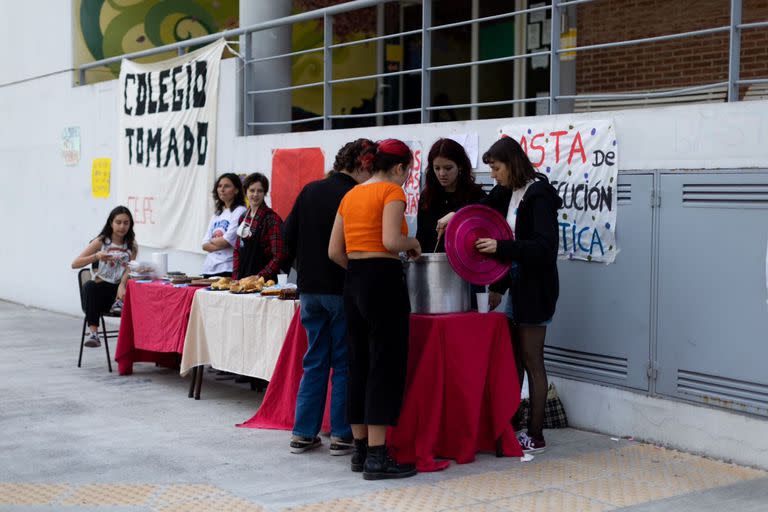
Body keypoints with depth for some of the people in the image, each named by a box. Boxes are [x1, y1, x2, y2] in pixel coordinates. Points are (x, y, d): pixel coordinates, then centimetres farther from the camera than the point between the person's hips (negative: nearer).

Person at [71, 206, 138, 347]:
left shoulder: (132, 246, 10)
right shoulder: (100, 242, 3)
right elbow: (75, 264, -4)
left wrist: (122, 285, -27)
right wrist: (96, 256, -21)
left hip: (120, 289, 1)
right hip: (102, 288, 0)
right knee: (89, 286, -37)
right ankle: (93, 332, -42)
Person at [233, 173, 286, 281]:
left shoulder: (271, 219, -9)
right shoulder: (243, 218, 11)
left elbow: (278, 257, -13)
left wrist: (260, 277, -18)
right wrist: (235, 276, 4)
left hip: (264, 281, -6)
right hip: (242, 279, 6)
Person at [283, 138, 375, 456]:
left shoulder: (310, 191, 6)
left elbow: (288, 236, 9)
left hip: (309, 289, 6)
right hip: (342, 289, -6)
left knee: (314, 361, 13)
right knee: (344, 363, 4)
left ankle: (303, 433, 15)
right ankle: (341, 436, 7)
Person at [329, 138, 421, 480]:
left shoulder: (350, 195, 15)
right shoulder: (392, 191, -6)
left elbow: (334, 251, 12)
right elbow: (391, 240, -21)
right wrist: (413, 243, -1)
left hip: (353, 282, 8)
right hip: (384, 279, -8)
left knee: (359, 364, 12)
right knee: (386, 366, -5)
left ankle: (360, 450, 18)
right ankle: (377, 457, -6)